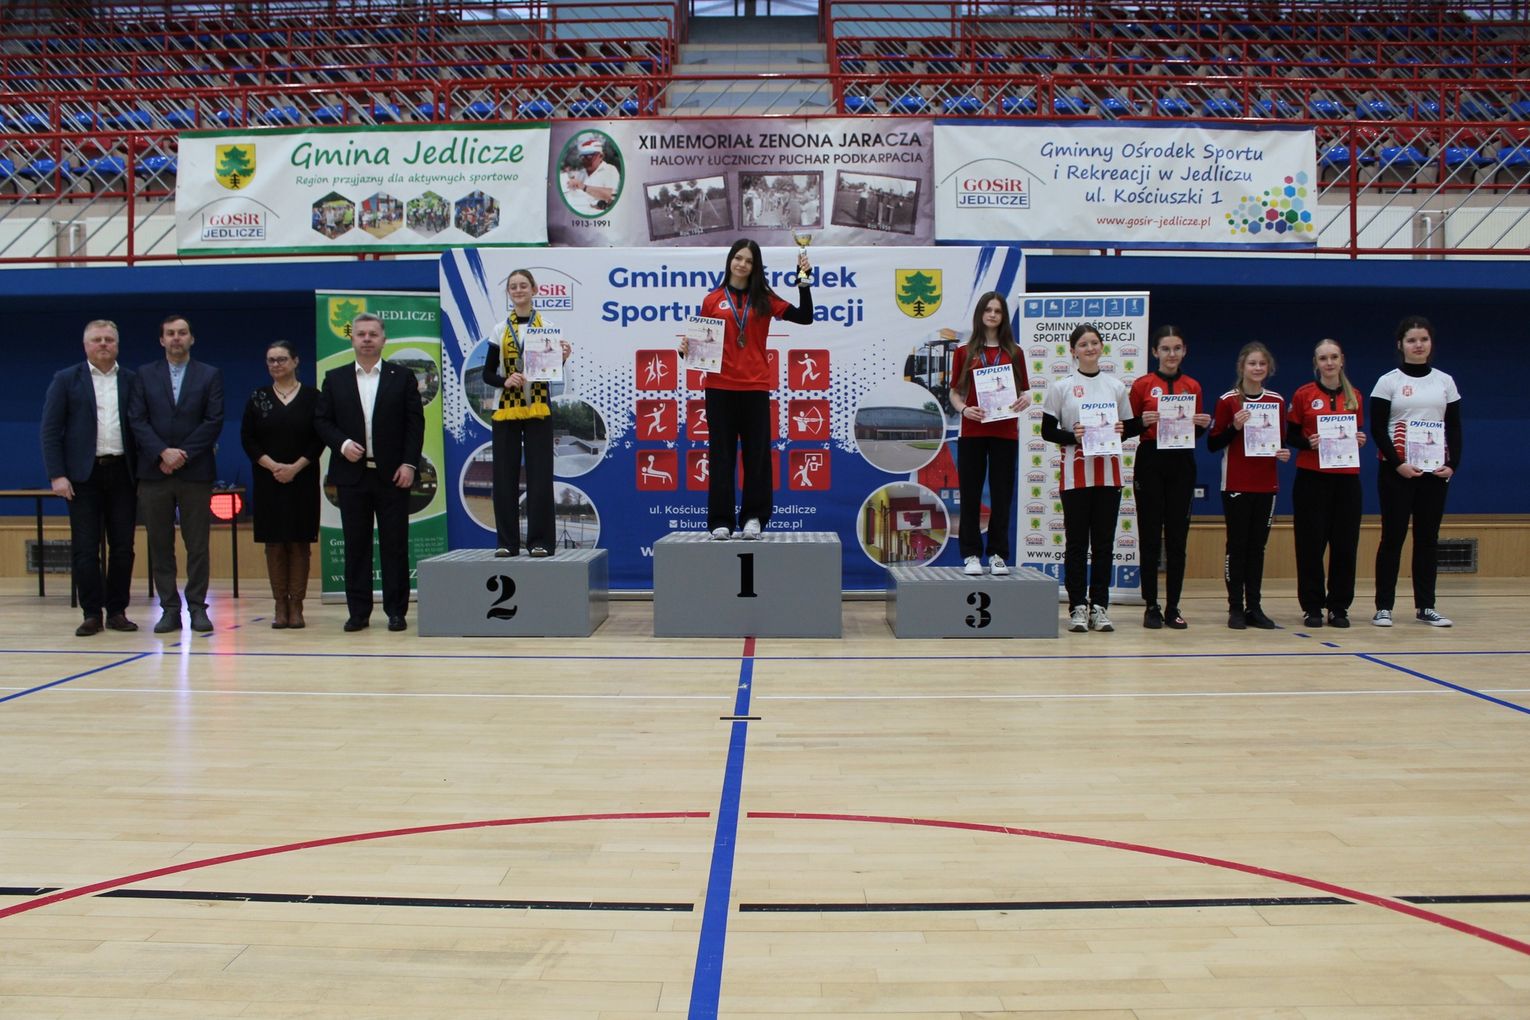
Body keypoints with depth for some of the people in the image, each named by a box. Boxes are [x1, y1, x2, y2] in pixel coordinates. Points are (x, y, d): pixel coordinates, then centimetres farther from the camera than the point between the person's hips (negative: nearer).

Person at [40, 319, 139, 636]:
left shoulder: (132, 381, 9)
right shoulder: (66, 380, 5)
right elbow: (50, 431, 1)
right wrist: (57, 475, -8)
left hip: (122, 473, 2)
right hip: (84, 474, -1)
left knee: (123, 547, 3)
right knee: (85, 548, -1)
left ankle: (117, 611, 12)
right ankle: (91, 613, 6)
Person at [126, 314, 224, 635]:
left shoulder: (210, 376, 7)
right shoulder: (145, 375, 11)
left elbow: (214, 421, -2)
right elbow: (137, 420, 2)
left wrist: (183, 454, -10)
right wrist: (163, 452, -12)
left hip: (195, 472, -1)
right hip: (154, 473, 2)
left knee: (197, 545, 1)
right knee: (160, 545, 3)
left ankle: (197, 607, 6)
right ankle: (169, 609, 9)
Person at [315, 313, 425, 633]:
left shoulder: (402, 377, 5)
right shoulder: (335, 378, 9)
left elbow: (415, 422, 1)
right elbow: (321, 420, 8)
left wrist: (409, 464, -8)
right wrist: (342, 444, -10)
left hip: (393, 474, -1)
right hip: (352, 474, 2)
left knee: (395, 544, 1)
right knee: (356, 544, 5)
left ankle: (396, 610, 7)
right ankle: (358, 611, 10)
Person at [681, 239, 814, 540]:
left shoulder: (764, 299, 7)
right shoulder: (712, 300, 7)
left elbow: (804, 317, 0)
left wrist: (803, 280, -7)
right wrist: (687, 349, -9)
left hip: (755, 387, 0)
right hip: (719, 387, 0)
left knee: (757, 453, 2)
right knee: (721, 455, 2)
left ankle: (753, 518, 9)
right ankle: (721, 521, 5)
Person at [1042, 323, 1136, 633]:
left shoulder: (1116, 386, 10)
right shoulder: (1061, 387, 3)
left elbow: (1131, 427, 14)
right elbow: (1047, 431, 1)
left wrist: (1122, 431, -7)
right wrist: (1072, 437, -15)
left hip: (1109, 472, 3)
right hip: (1076, 472, -2)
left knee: (1104, 542, 4)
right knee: (1076, 542, 1)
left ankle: (1099, 606, 10)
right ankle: (1077, 606, 6)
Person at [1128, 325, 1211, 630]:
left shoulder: (1193, 387, 10)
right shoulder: (1142, 385, 1)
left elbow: (1197, 434, 16)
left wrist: (1204, 425, -5)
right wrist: (1143, 422, -18)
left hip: (1181, 464, 3)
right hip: (1150, 462, -3)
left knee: (1177, 537, 3)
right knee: (1150, 537, -1)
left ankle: (1173, 607, 9)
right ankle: (1151, 607, 6)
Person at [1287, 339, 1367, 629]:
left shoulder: (1354, 397, 10)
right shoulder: (1303, 394, 1)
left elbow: (1358, 433, 19)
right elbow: (1290, 435, 3)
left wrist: (1360, 440, -4)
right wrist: (1309, 443, -16)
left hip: (1347, 477, 3)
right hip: (1311, 477, -3)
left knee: (1345, 544, 2)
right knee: (1311, 543, -2)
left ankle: (1339, 607, 12)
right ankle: (1312, 607, 8)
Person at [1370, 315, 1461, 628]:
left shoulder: (1445, 381, 9)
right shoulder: (1388, 382, 0)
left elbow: (1455, 428, 8)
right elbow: (1377, 430, -5)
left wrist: (1452, 465, -6)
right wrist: (1398, 464, -16)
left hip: (1436, 470, 3)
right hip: (1396, 470, -3)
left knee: (1428, 538, 6)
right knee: (1393, 537, -2)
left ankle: (1425, 607, 11)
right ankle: (1383, 607, 2)